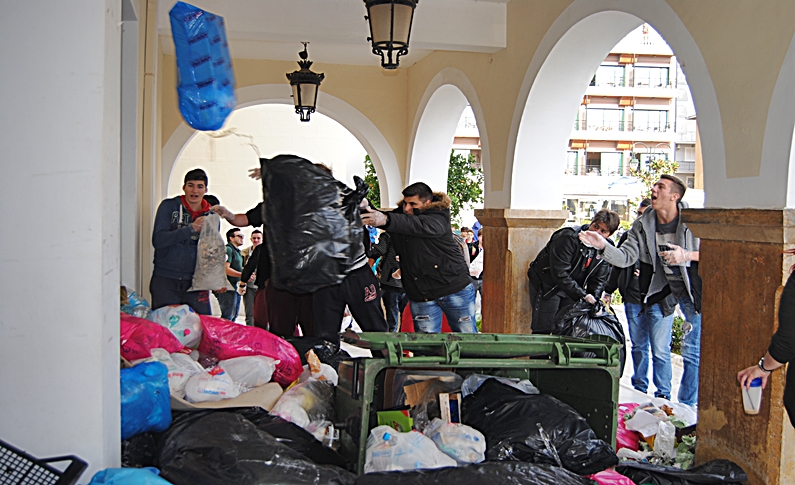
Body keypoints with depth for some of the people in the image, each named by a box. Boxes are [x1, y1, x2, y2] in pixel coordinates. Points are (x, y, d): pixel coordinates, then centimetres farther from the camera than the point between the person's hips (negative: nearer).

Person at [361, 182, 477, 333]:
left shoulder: (439, 218, -13)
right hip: (420, 295, 4)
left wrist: (386, 219, -49)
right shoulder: (400, 215, 8)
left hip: (455, 288, -4)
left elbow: (419, 225, -33)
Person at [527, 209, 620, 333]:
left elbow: (598, 279, 3)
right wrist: (582, 295, -30)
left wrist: (594, 299, -17)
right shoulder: (569, 237, -24)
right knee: (544, 329, -9)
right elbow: (559, 273, -29)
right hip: (547, 285, -6)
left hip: (572, 288, 6)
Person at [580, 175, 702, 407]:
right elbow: (625, 257, -7)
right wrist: (603, 245, -25)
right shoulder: (643, 225, -3)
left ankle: (686, 406, 9)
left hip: (695, 291, -4)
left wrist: (687, 255, -24)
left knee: (692, 351, -3)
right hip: (664, 289, 4)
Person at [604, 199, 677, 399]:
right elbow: (617, 266, 20)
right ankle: (639, 388, 25)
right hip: (633, 301, 5)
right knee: (638, 347, 14)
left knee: (660, 351, -4)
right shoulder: (628, 237, 12)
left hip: (659, 302, -5)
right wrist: (608, 291, 18)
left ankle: (663, 394, 5)